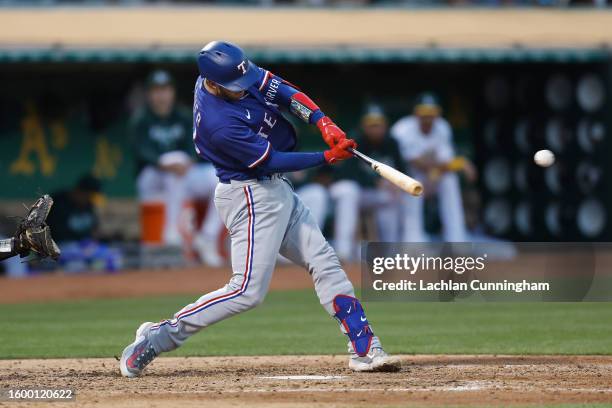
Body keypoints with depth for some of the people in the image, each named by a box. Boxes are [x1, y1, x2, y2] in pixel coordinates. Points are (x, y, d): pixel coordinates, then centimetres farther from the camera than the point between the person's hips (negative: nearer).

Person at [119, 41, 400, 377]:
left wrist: (322, 122, -12)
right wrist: (328, 158, -15)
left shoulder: (233, 73, -5)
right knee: (248, 291, -12)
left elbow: (280, 89, 2)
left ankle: (365, 349, 8)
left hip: (276, 190, 10)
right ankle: (159, 337, -4)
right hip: (252, 198, -10)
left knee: (324, 263, 7)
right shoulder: (220, 124, -29)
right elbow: (271, 160, -22)